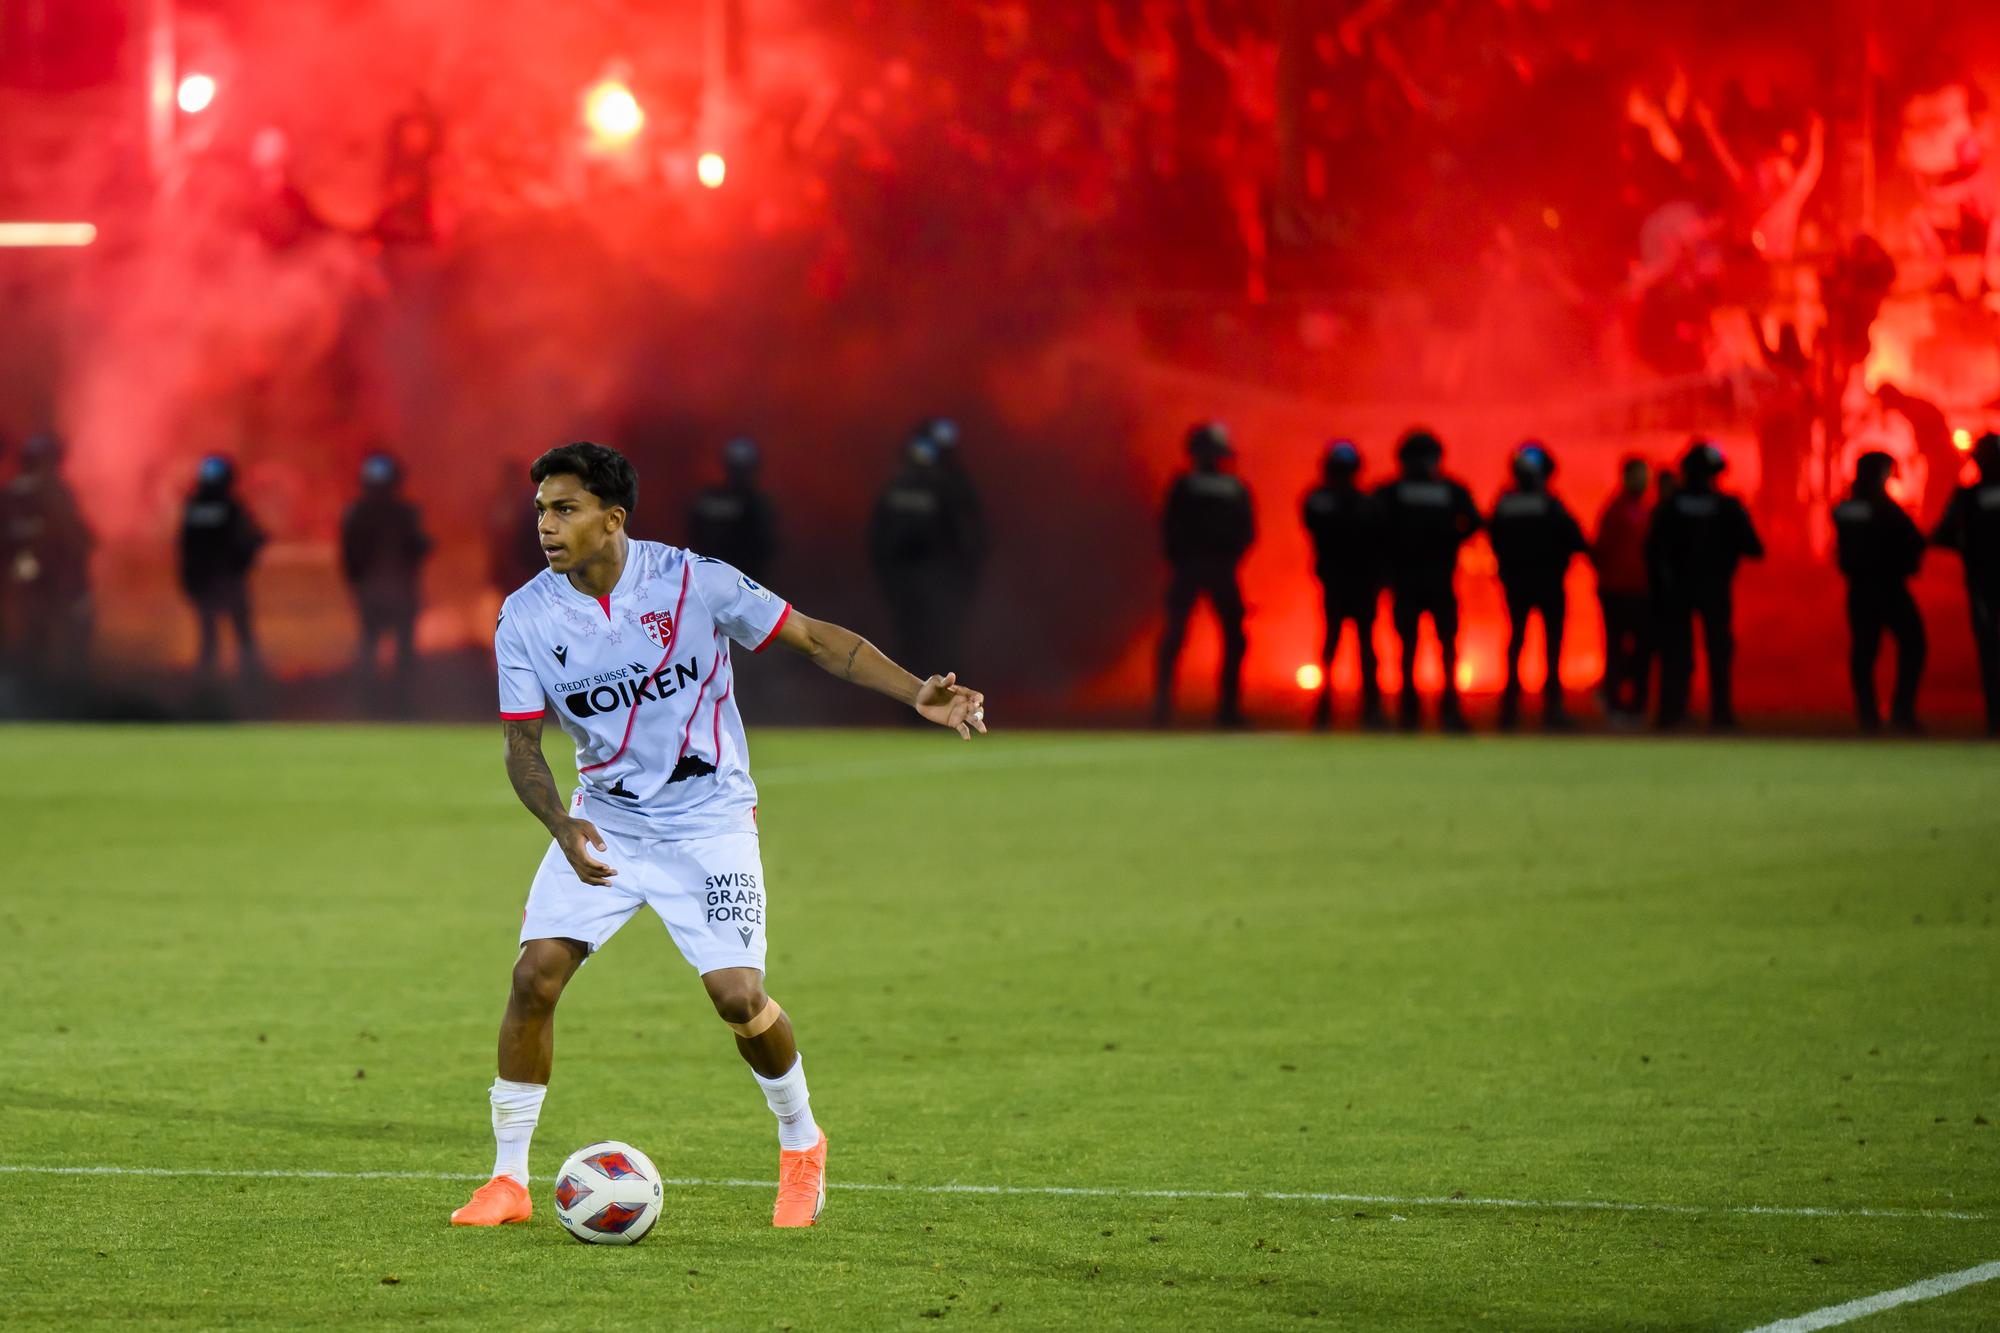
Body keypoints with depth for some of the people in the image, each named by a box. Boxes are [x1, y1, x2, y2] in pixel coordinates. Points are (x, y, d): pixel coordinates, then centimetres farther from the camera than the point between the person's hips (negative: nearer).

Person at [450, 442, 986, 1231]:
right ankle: (508, 1181, 0)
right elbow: (522, 743, -4)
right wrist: (562, 826, -24)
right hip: (603, 819, 3)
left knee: (737, 996, -14)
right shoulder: (526, 618, -8)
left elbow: (817, 640, -8)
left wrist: (918, 695, -20)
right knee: (535, 975, -12)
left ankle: (801, 1144, 15)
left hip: (707, 818, -3)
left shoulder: (692, 582, -15)